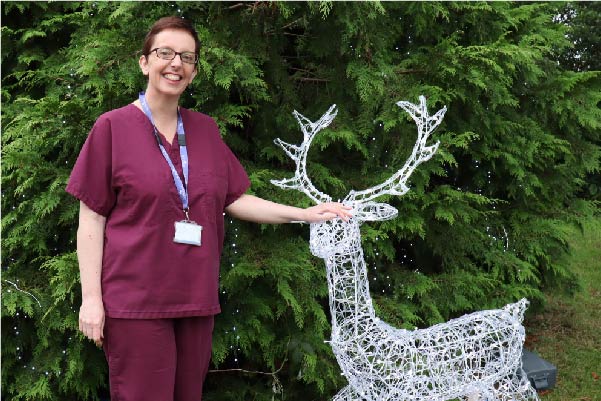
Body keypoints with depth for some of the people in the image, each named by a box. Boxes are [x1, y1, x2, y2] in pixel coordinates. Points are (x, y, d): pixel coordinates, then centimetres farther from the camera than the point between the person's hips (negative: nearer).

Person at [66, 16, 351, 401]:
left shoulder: (205, 129, 10)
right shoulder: (113, 127, -3)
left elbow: (235, 200, 13)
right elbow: (91, 219, -4)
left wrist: (304, 213, 4)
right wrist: (91, 297, -9)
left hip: (196, 297, 5)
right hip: (134, 298, -4)